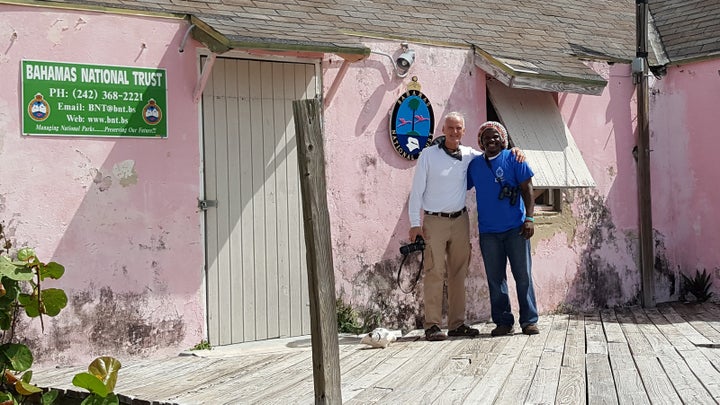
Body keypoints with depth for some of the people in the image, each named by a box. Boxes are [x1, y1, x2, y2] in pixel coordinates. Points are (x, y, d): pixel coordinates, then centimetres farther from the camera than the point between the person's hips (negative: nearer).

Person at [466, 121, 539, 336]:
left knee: (523, 276, -1)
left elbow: (527, 189, -2)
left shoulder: (513, 159, 2)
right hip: (488, 232, 3)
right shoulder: (474, 165, 12)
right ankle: (503, 322, 12)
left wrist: (529, 218, -10)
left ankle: (529, 321, 5)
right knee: (495, 279, 5)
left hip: (515, 229, -3)